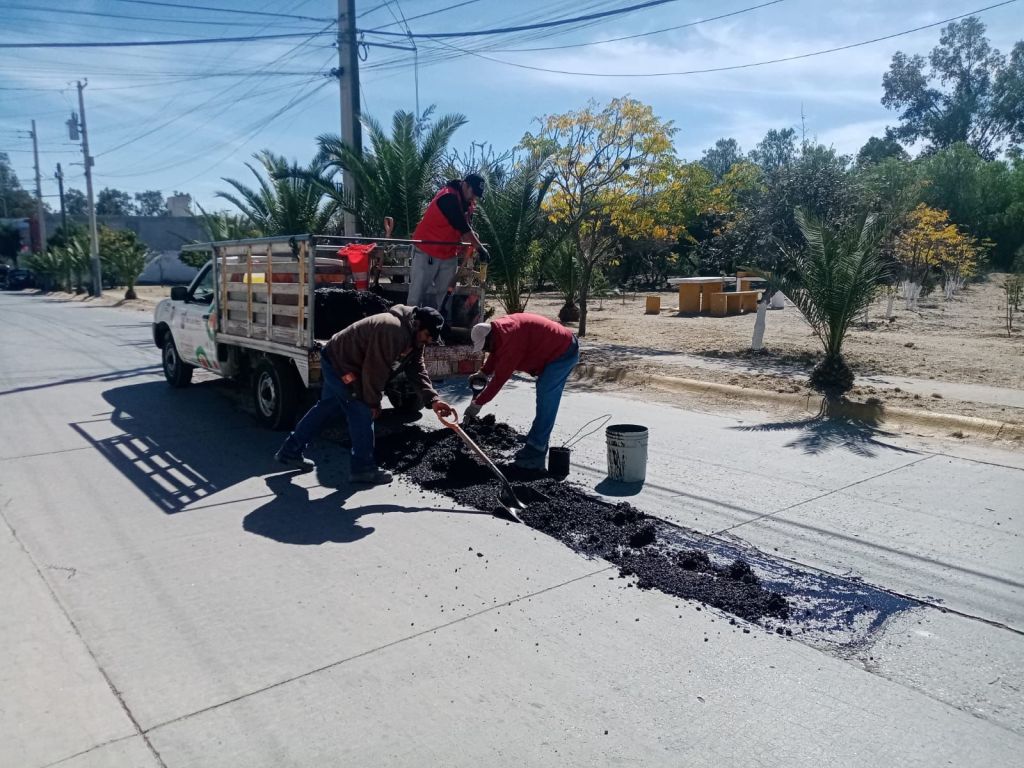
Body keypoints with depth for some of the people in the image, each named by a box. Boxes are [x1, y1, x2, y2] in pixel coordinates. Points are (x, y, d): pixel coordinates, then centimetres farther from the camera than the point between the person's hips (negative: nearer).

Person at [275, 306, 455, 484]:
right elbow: (375, 370, -30)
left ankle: (290, 451, 32)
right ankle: (364, 467, 0)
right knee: (362, 412, -10)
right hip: (340, 364, -11)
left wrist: (433, 400, -13)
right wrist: (373, 402, -18)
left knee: (327, 407, 20)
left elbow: (418, 370, -1)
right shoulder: (392, 330, -32)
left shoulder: (414, 338, 0)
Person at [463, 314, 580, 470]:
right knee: (544, 400, 15)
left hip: (563, 352, -11)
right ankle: (535, 447, 22)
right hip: (559, 349, 11)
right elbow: (495, 354, 20)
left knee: (546, 403, -13)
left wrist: (478, 403, -22)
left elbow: (500, 376, -28)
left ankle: (535, 454, -10)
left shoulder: (510, 338, -30)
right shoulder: (499, 330, 0)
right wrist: (482, 373, 7)